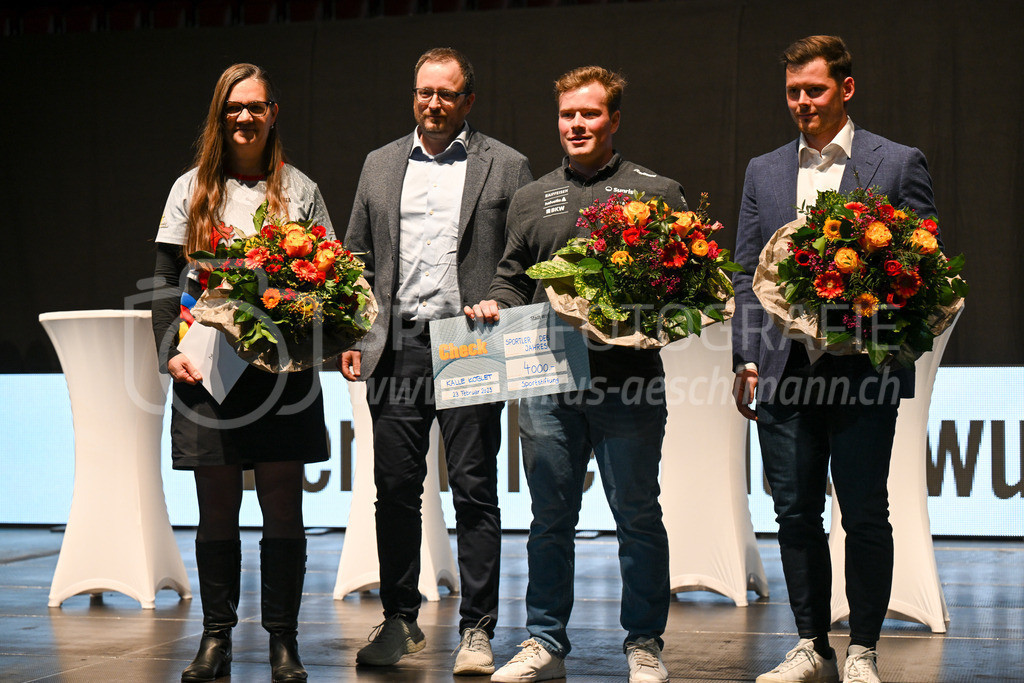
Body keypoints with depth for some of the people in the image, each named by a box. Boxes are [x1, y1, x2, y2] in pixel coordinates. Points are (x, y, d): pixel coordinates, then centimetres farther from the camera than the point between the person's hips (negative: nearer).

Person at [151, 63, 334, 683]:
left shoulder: (300, 191, 11)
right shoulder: (192, 189, 10)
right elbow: (168, 283, 8)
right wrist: (170, 352, -5)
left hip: (283, 369, 0)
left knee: (283, 508, -1)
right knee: (217, 509, 3)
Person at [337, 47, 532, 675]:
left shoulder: (506, 167, 5)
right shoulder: (380, 165, 15)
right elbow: (357, 258, 16)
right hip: (396, 348, 3)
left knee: (474, 490, 0)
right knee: (396, 489, 6)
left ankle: (478, 629, 8)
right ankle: (400, 622, 18)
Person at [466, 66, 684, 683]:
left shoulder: (657, 192, 7)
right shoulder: (532, 200, 17)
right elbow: (514, 280, 20)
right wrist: (495, 307, 0)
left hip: (629, 379, -3)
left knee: (637, 516, 3)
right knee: (551, 517, 8)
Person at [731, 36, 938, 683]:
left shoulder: (899, 164, 4)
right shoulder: (764, 172, 14)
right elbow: (746, 273, 13)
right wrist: (746, 358, 5)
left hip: (863, 369, -3)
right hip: (784, 367, 3)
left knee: (865, 514, 1)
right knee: (796, 513, 6)